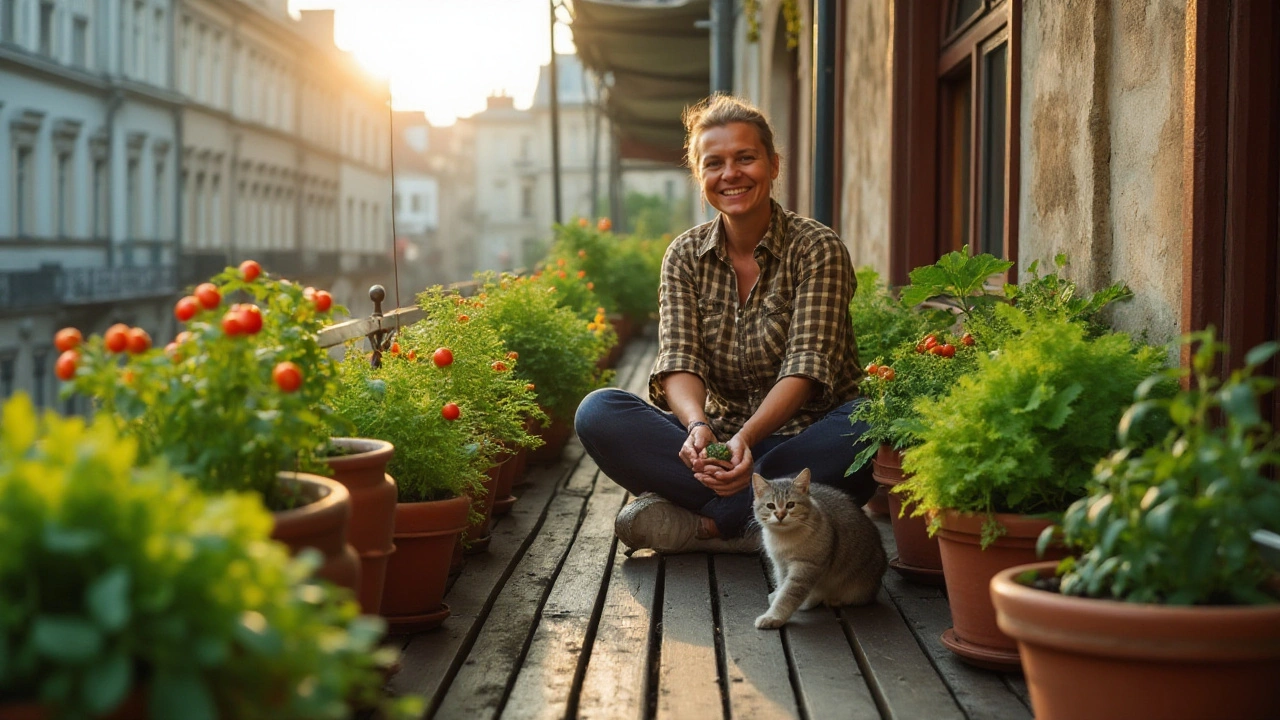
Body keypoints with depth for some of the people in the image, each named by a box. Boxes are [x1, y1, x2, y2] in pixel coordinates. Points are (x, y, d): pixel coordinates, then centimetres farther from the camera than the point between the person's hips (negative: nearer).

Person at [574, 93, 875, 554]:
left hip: (804, 440, -2)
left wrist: (747, 436, -34)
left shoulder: (818, 249, -4)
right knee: (598, 413, -21)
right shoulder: (686, 257, 6)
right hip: (717, 439, 2)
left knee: (871, 427, -36)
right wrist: (697, 425, -30)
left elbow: (806, 366, -15)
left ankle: (692, 520, -29)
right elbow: (678, 361, -6)